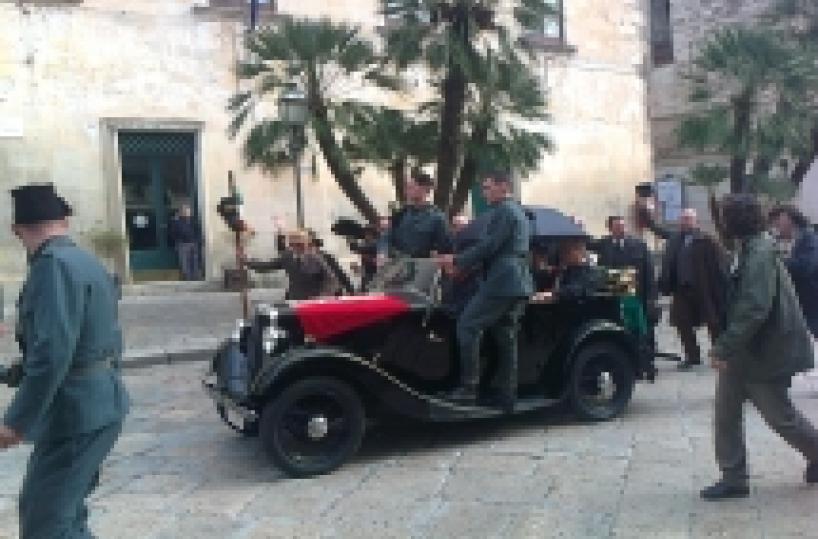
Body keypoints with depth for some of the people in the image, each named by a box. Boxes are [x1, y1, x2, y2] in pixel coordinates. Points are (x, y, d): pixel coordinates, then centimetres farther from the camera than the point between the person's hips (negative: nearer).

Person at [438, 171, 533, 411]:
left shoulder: (503, 211, -8)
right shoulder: (518, 212, 24)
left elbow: (488, 246, -17)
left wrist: (457, 261, -9)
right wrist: (463, 265, 21)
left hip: (501, 282, -10)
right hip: (517, 283, 10)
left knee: (467, 326, -9)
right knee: (506, 338, 8)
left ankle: (468, 387, -11)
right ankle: (507, 397, 8)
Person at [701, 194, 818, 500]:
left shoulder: (759, 253, -22)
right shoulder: (748, 249, 8)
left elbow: (754, 308, -29)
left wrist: (724, 348, -28)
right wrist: (725, 346, 16)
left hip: (766, 351, -9)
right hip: (744, 350, 9)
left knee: (779, 415, 9)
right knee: (726, 409, 6)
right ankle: (734, 478, 13)